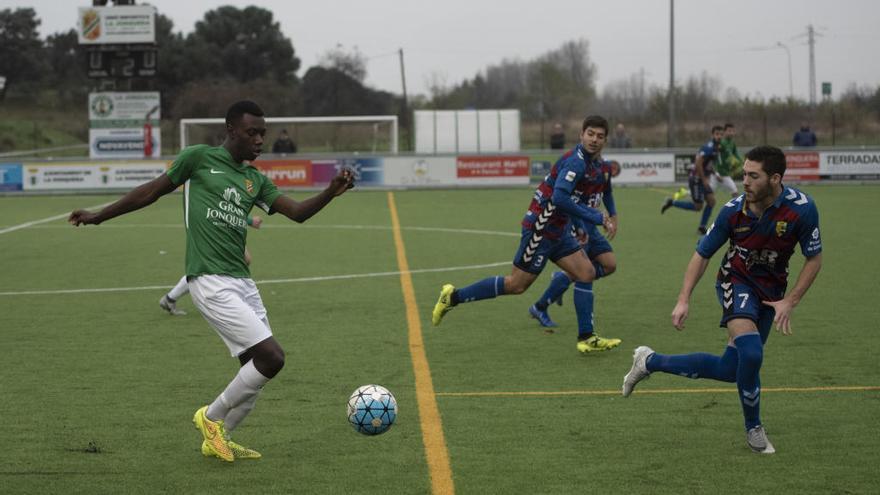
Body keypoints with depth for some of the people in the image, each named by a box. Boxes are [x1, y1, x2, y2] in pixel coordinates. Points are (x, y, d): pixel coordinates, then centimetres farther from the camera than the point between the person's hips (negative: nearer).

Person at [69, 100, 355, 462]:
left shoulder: (255, 180, 16)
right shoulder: (199, 158, -1)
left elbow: (297, 212, 7)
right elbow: (152, 191, 8)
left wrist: (332, 192, -10)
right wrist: (99, 216, 13)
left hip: (242, 282, 7)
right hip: (211, 283, -7)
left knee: (256, 369, 6)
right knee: (271, 357, -15)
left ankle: (218, 439, 25)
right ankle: (212, 417, 5)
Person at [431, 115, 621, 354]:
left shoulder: (595, 166, 9)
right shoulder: (576, 161, -22)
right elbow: (559, 198, -33)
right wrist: (595, 217, -27)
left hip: (558, 231, 9)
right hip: (541, 229, -9)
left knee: (586, 273, 1)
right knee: (516, 284, -2)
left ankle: (586, 338, 4)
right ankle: (454, 296, 10)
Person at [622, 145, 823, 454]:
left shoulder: (802, 208, -21)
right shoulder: (734, 210, -18)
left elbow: (814, 258, -8)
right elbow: (702, 254, -4)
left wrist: (790, 302, -15)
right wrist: (683, 300, -12)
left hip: (771, 292, 3)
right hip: (736, 281, -3)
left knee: (729, 370, 4)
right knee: (750, 354, -27)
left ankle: (650, 362, 26)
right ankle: (753, 428, -5)